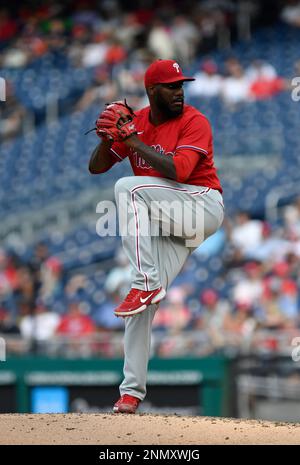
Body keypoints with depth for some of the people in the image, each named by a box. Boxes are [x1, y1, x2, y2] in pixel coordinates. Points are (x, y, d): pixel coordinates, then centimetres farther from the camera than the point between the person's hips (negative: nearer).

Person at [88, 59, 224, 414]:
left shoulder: (194, 122, -11)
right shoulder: (135, 122, 6)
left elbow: (178, 171, -26)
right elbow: (96, 168, 6)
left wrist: (134, 141, -22)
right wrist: (107, 139, -14)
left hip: (204, 207, -6)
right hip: (165, 222, 6)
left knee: (128, 187, -27)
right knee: (142, 306, -4)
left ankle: (145, 284, -28)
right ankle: (132, 391, 1)